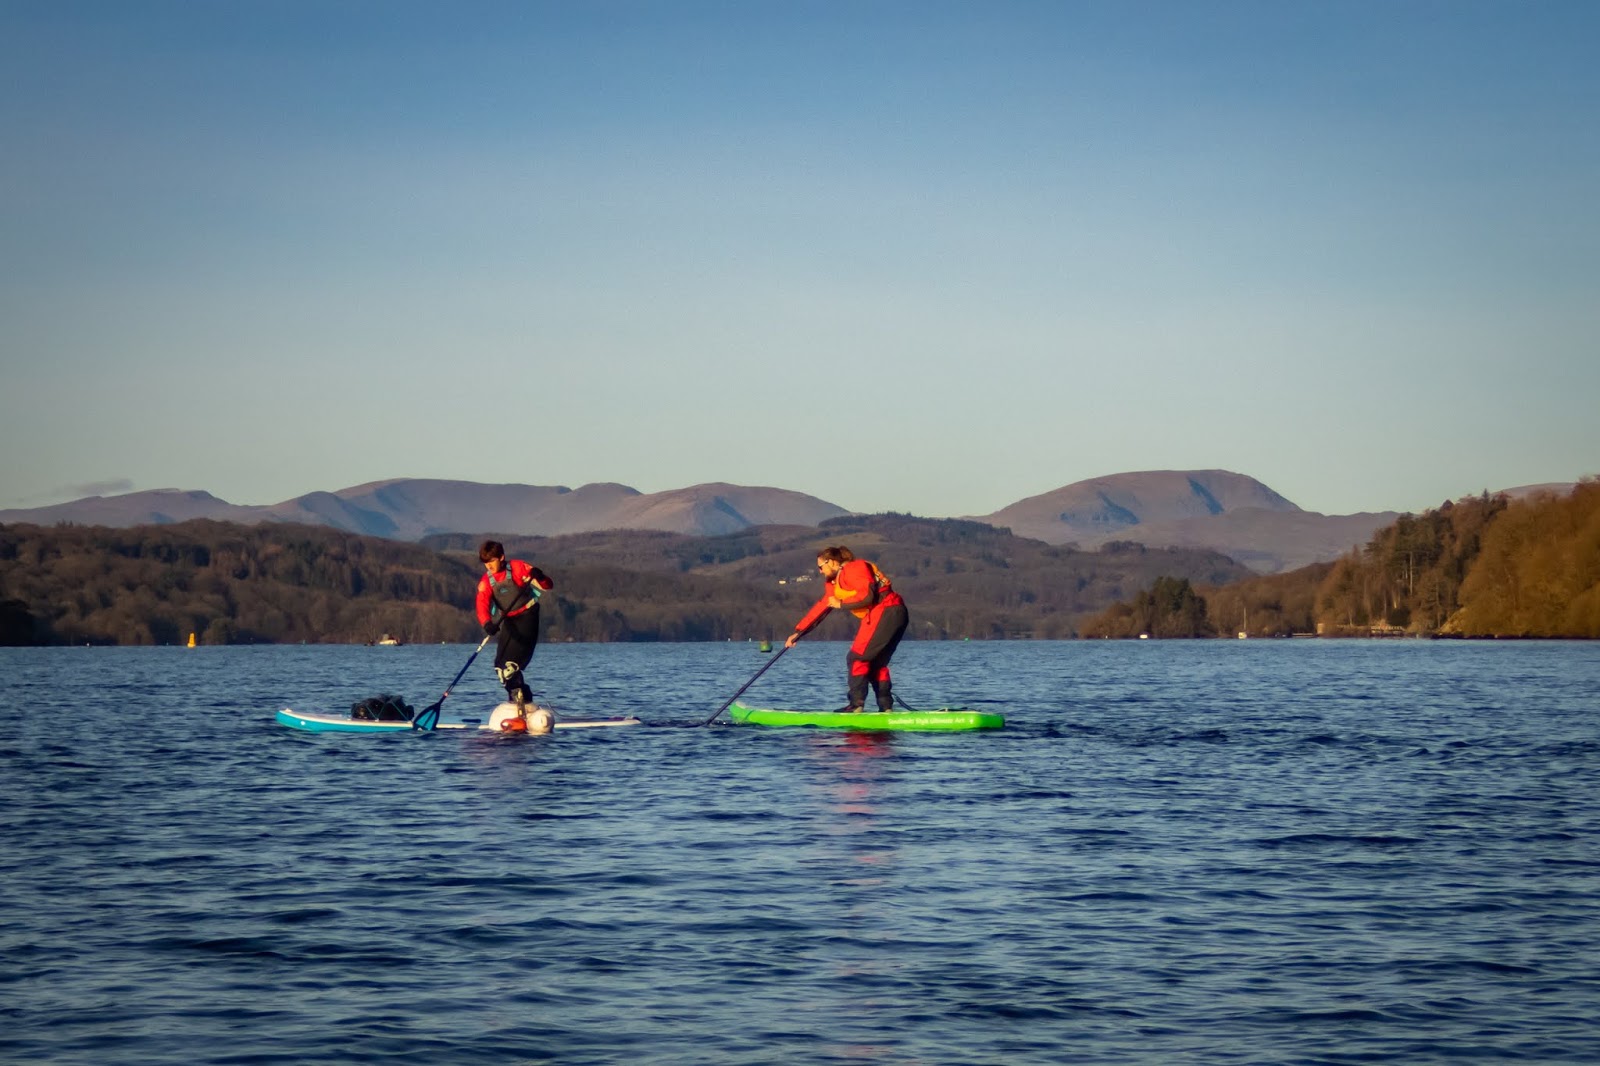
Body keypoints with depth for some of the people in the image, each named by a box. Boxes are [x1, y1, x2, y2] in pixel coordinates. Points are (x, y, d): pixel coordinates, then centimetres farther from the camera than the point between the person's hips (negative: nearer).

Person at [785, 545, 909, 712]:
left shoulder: (854, 569, -8)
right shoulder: (834, 582, 21)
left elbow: (867, 596, -20)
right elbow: (820, 609, 23)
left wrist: (841, 604, -9)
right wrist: (797, 633, 21)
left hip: (885, 612, -10)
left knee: (857, 658, -8)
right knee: (876, 664, 13)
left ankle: (857, 705, -9)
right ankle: (887, 707, 11)